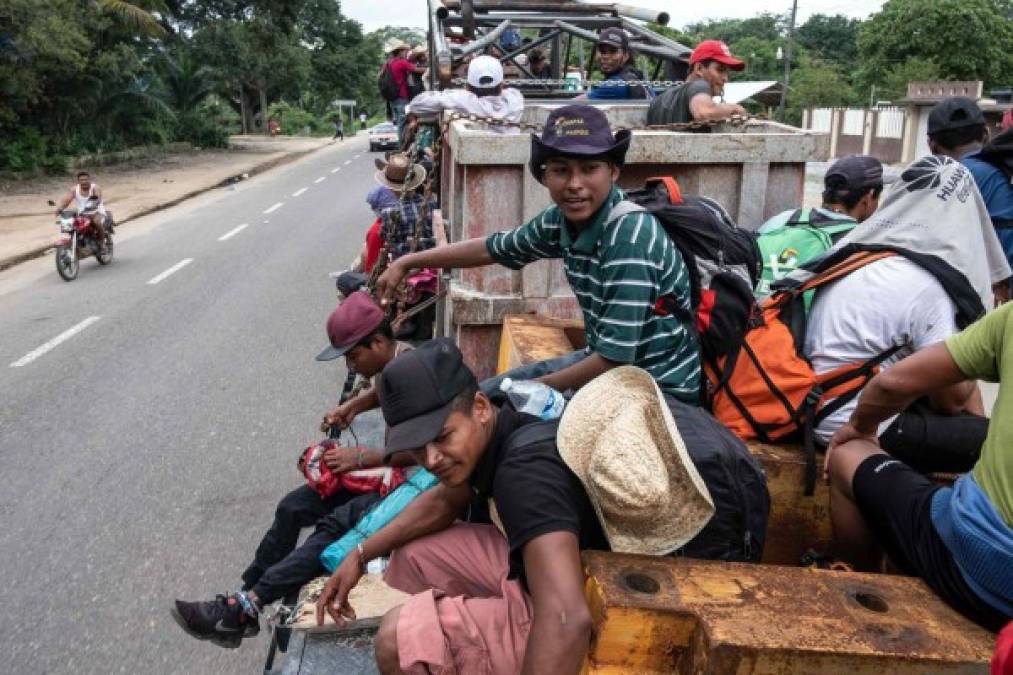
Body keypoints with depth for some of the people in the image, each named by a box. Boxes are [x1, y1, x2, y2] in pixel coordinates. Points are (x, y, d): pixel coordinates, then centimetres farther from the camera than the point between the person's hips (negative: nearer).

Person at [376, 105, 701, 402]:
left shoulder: (631, 238, -29)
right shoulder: (562, 219, -6)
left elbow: (615, 358, -27)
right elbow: (494, 247, 12)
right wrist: (406, 262, 17)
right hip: (609, 362, 7)